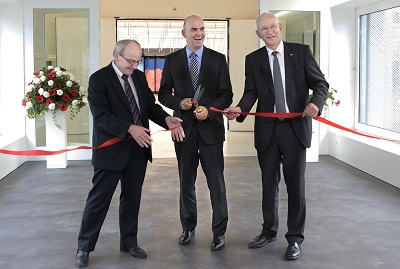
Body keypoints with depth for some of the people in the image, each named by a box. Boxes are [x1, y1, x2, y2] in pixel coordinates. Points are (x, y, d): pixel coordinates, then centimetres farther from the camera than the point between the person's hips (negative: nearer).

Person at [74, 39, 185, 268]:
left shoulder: (139, 77, 8)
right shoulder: (99, 79, -12)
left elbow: (151, 104, 9)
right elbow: (101, 116, -20)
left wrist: (166, 119, -12)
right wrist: (130, 129, -31)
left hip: (138, 148, 6)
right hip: (112, 149, -6)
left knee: (132, 197, 15)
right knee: (99, 199, 2)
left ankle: (129, 242, 30)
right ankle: (84, 248, 16)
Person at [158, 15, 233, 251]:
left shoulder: (218, 59, 2)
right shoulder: (173, 60, 5)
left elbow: (227, 94, 0)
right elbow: (164, 93, 8)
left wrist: (209, 109, -17)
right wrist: (179, 102, -12)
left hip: (210, 127, -1)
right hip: (184, 128, 2)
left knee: (217, 183, 2)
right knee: (186, 183, 13)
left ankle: (219, 232, 15)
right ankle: (188, 227, 29)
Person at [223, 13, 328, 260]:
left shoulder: (301, 52, 1)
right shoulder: (253, 59, 7)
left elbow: (320, 83, -1)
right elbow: (251, 91, -1)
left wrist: (316, 102, -22)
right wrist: (240, 108, -22)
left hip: (295, 128, -2)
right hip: (267, 130, 2)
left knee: (295, 186, 3)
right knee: (269, 185, 13)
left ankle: (295, 239, 15)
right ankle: (269, 232, 30)